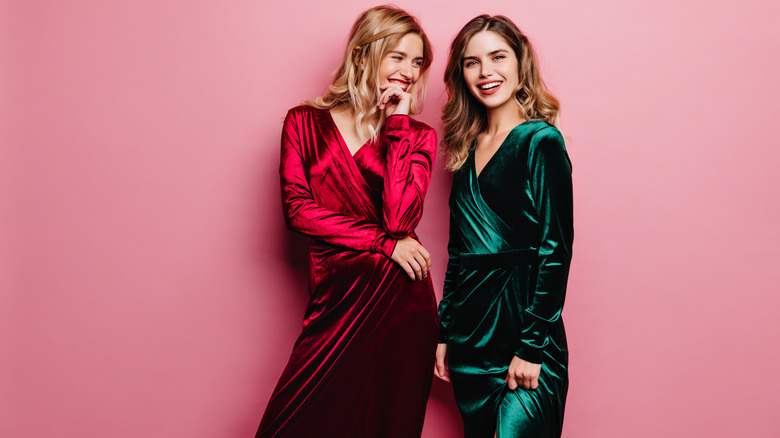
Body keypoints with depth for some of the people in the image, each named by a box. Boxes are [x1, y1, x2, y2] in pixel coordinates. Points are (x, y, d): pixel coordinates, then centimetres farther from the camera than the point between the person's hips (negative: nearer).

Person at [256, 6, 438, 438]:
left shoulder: (418, 136, 7)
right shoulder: (305, 122, 6)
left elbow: (399, 216, -10)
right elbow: (297, 209, -6)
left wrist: (397, 124, -8)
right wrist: (386, 242, -10)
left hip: (399, 305, 1)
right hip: (334, 301, 0)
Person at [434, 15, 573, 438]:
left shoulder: (540, 141, -7)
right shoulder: (468, 149, 12)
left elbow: (556, 249, -12)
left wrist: (532, 346, -15)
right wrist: (444, 333, 11)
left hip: (520, 319, -6)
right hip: (471, 331, 7)